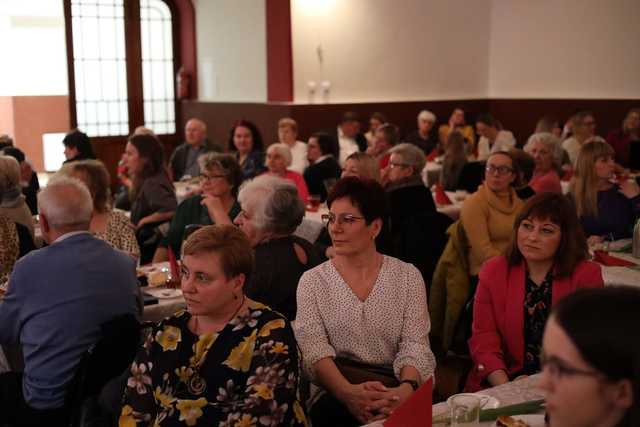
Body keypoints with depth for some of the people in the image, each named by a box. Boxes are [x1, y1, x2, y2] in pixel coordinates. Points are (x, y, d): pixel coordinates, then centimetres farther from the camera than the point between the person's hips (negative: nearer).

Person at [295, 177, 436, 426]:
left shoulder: (408, 277, 7)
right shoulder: (312, 281, 5)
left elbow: (415, 345, -2)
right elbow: (314, 350, -9)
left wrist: (406, 388, -25)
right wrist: (348, 391, -29)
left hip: (398, 388, 1)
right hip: (336, 390, -1)